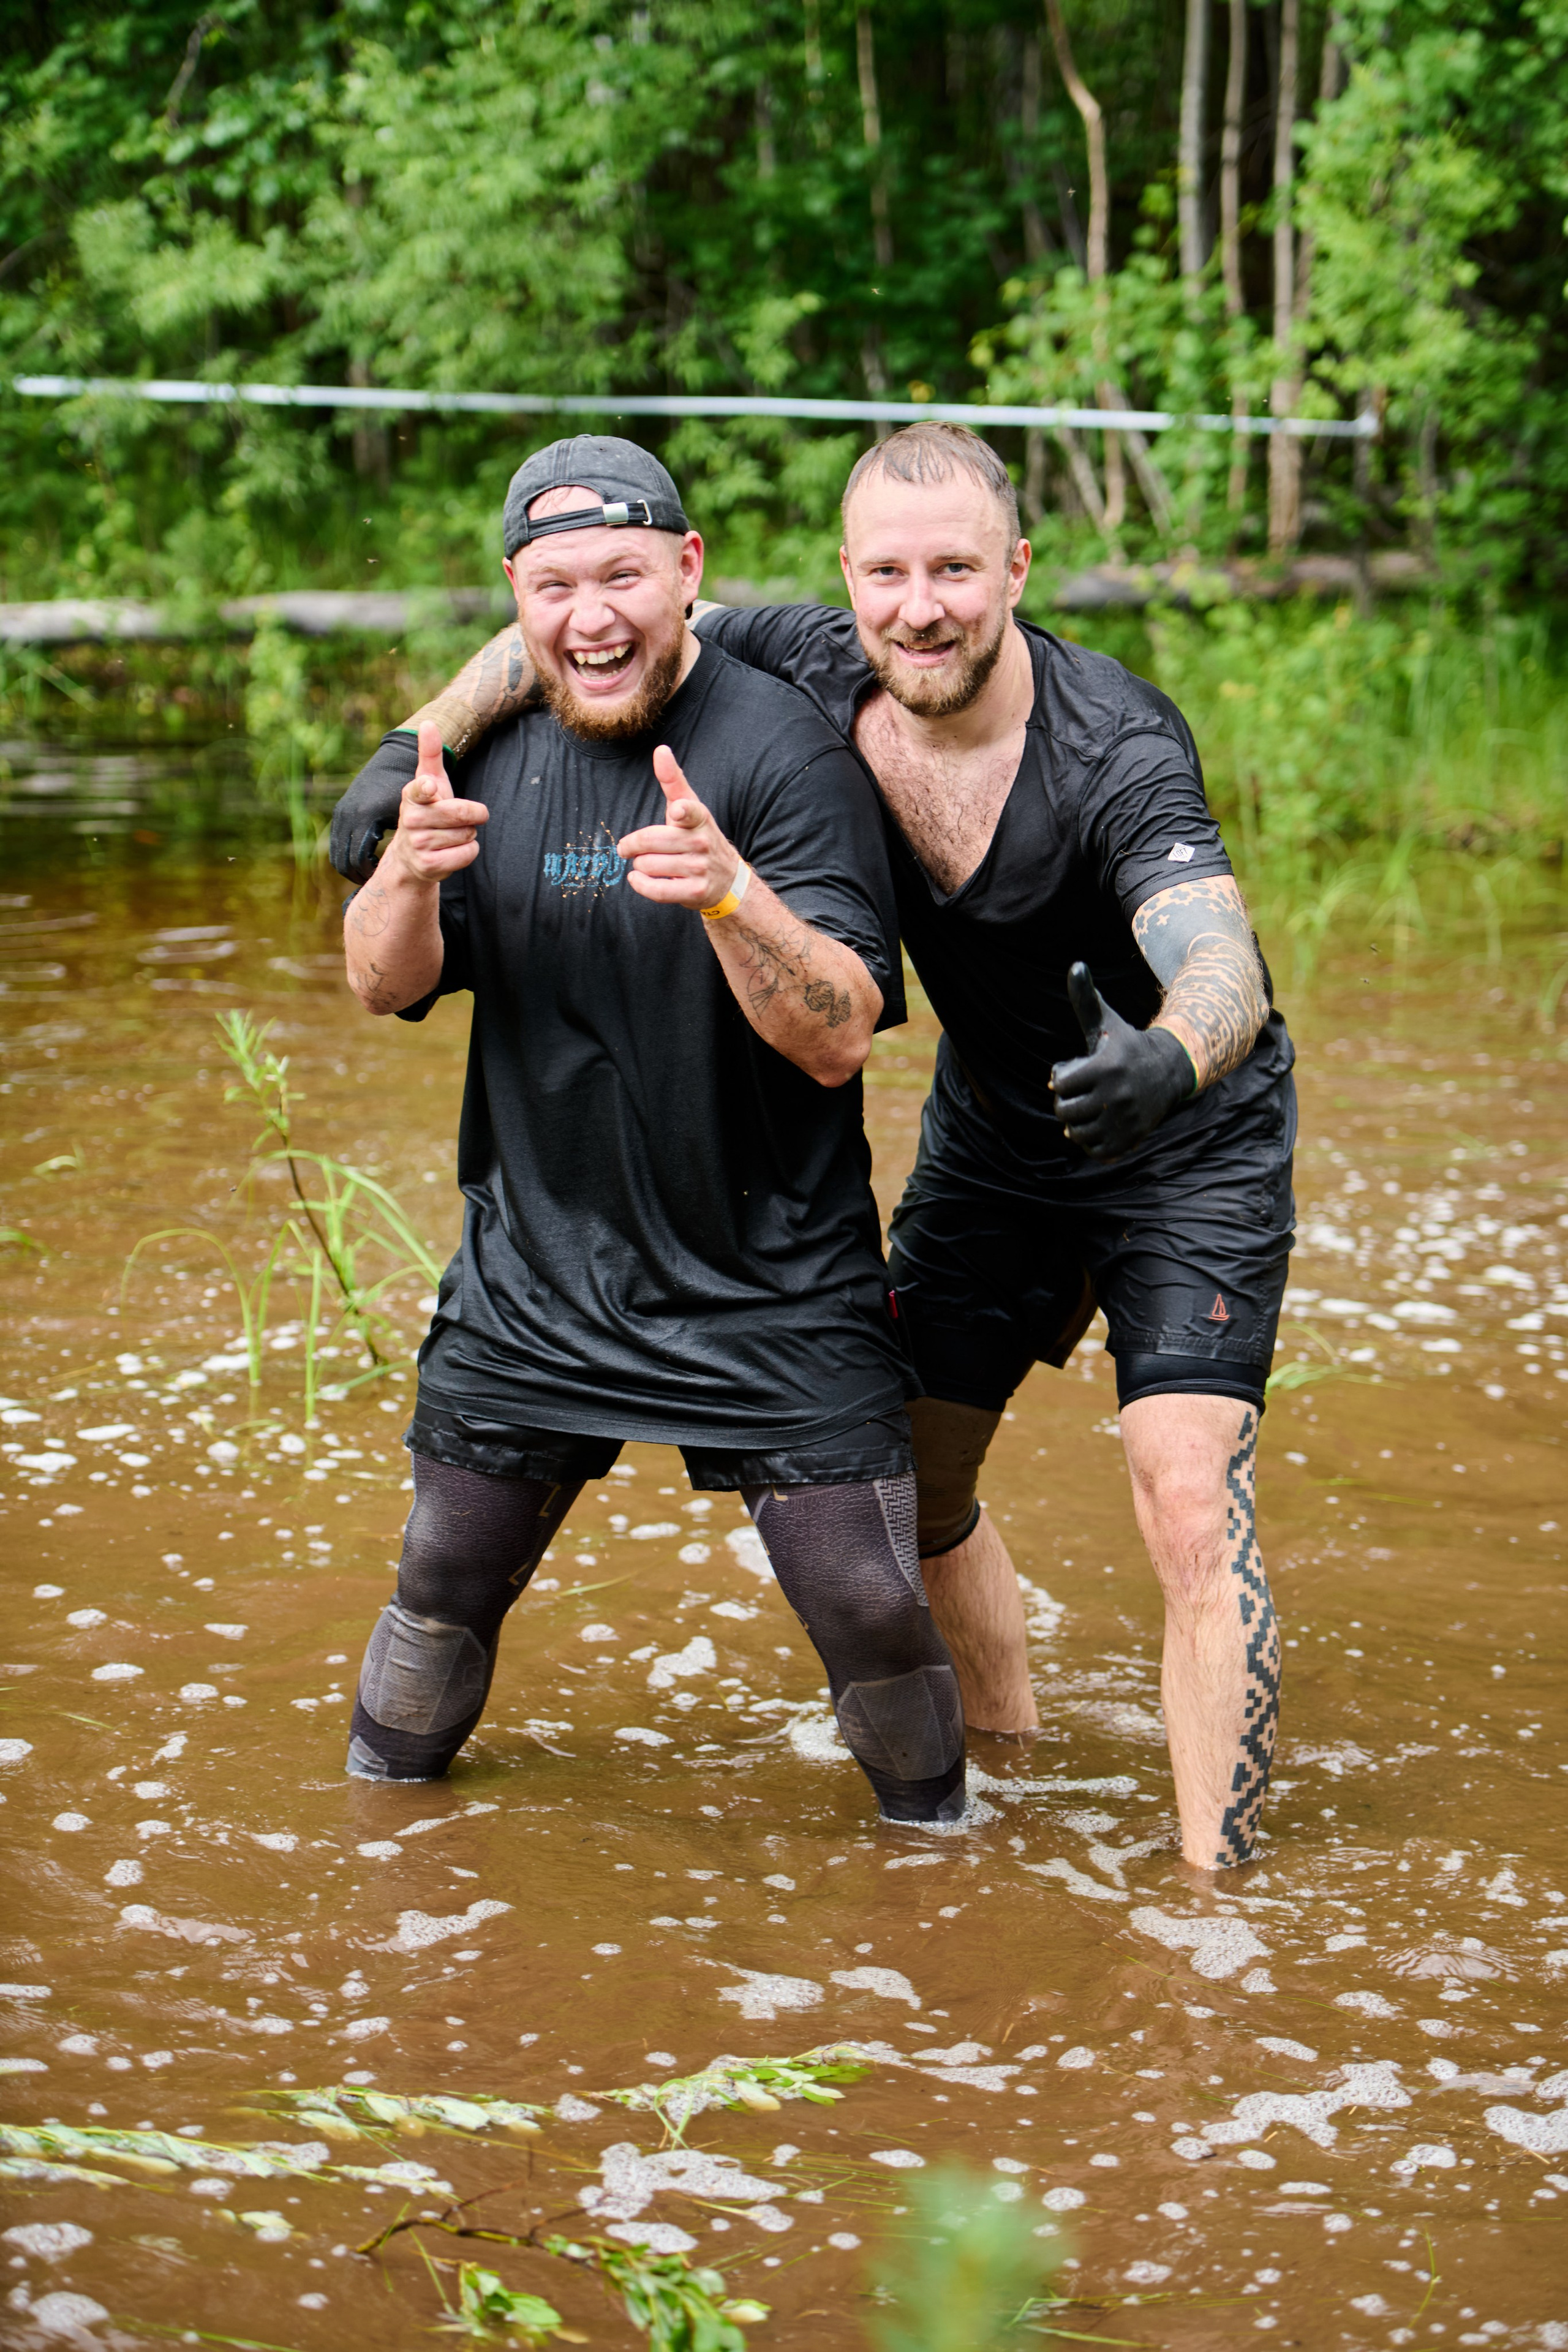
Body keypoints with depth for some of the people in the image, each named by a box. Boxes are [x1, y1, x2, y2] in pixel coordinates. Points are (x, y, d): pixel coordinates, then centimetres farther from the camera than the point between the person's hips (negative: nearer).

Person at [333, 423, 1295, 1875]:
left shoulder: (1116, 749, -34)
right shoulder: (819, 670, -18)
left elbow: (1226, 970, -49)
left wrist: (1166, 1059, -72)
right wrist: (423, 744, -22)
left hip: (1185, 1149, -6)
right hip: (988, 1138, 6)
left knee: (1192, 1514, -19)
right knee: (914, 1493, 13)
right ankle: (1010, 1762, 40)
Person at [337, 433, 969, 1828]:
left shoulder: (785, 753, -16)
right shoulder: (496, 747, 1)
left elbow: (837, 1039, -22)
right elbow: (384, 985, 1)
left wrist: (727, 892, -40)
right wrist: (409, 873, -20)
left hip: (771, 1284, -4)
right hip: (536, 1269, 4)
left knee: (872, 1610, -6)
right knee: (444, 1584, 14)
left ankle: (933, 1825, 22)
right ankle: (379, 1811, 40)